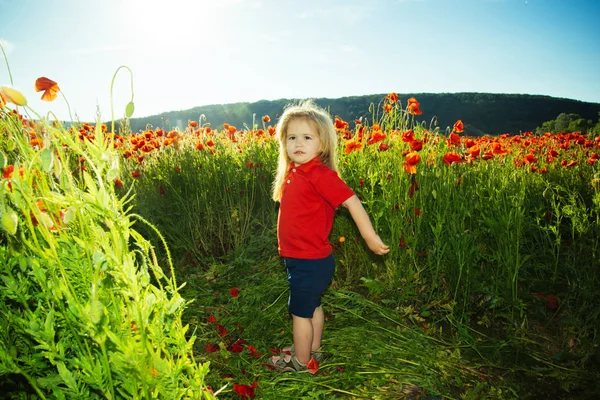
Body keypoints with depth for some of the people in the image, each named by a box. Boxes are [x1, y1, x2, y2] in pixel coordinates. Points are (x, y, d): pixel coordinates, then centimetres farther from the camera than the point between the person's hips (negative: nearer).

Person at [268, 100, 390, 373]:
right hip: (311, 259, 8)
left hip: (309, 263, -8)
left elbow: (352, 201, -25)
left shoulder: (320, 174, -22)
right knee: (313, 306, 23)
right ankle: (313, 350, 43)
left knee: (300, 310, 8)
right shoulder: (294, 173, 3)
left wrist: (370, 238, -24)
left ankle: (301, 362, 28)